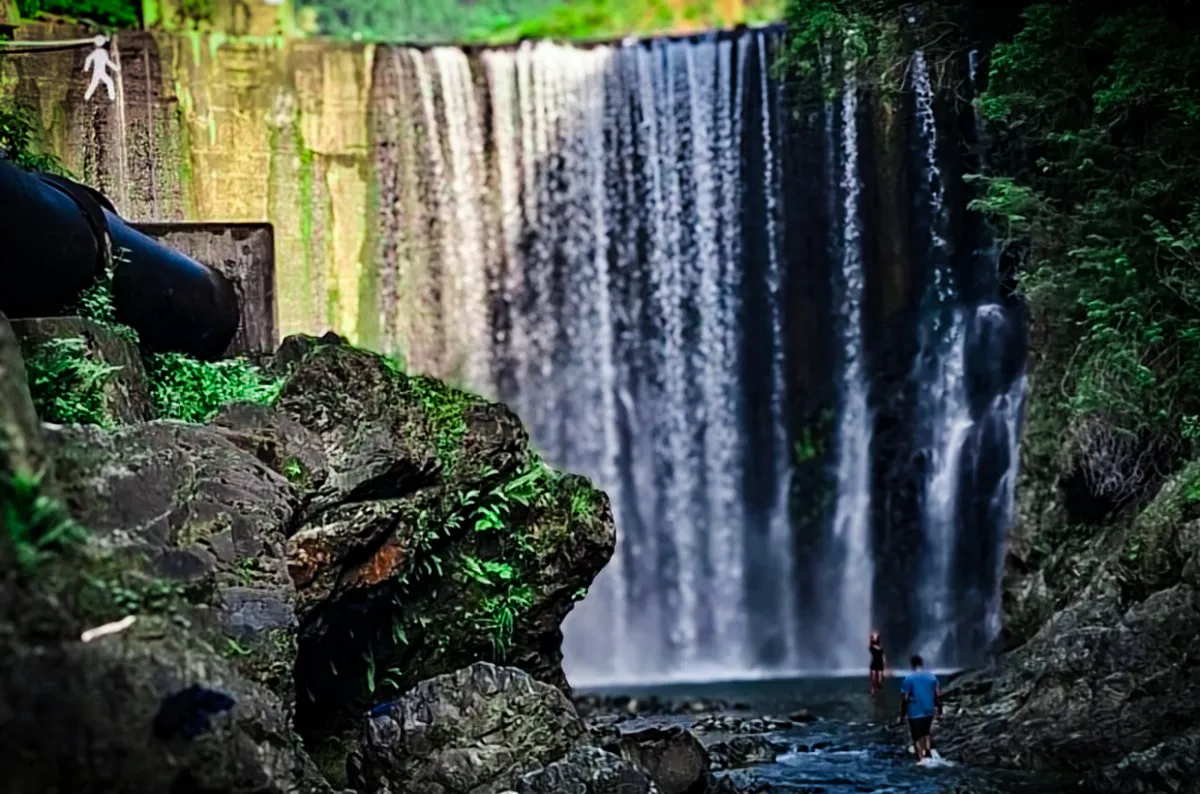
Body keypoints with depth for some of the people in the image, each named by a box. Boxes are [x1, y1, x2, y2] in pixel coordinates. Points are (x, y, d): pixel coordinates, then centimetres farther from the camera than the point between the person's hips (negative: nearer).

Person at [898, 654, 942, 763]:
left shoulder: (908, 679, -9)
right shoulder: (932, 677, 1)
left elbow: (904, 699, -9)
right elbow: (938, 696, 3)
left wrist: (902, 716, -2)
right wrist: (939, 712, 11)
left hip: (915, 713, -4)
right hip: (929, 712, 4)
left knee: (917, 738, 4)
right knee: (926, 733, 26)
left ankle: (920, 760, -1)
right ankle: (928, 753, 15)